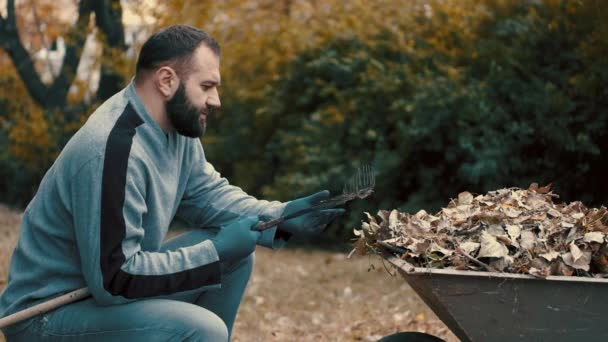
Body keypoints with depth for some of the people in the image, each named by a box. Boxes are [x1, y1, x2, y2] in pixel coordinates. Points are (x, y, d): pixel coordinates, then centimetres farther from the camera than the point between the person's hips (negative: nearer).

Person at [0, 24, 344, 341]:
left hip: (111, 275, 10)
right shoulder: (112, 152, -29)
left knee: (237, 252, 5)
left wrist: (283, 217, -4)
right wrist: (216, 253, -22)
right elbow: (115, 280, -28)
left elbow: (207, 193, 11)